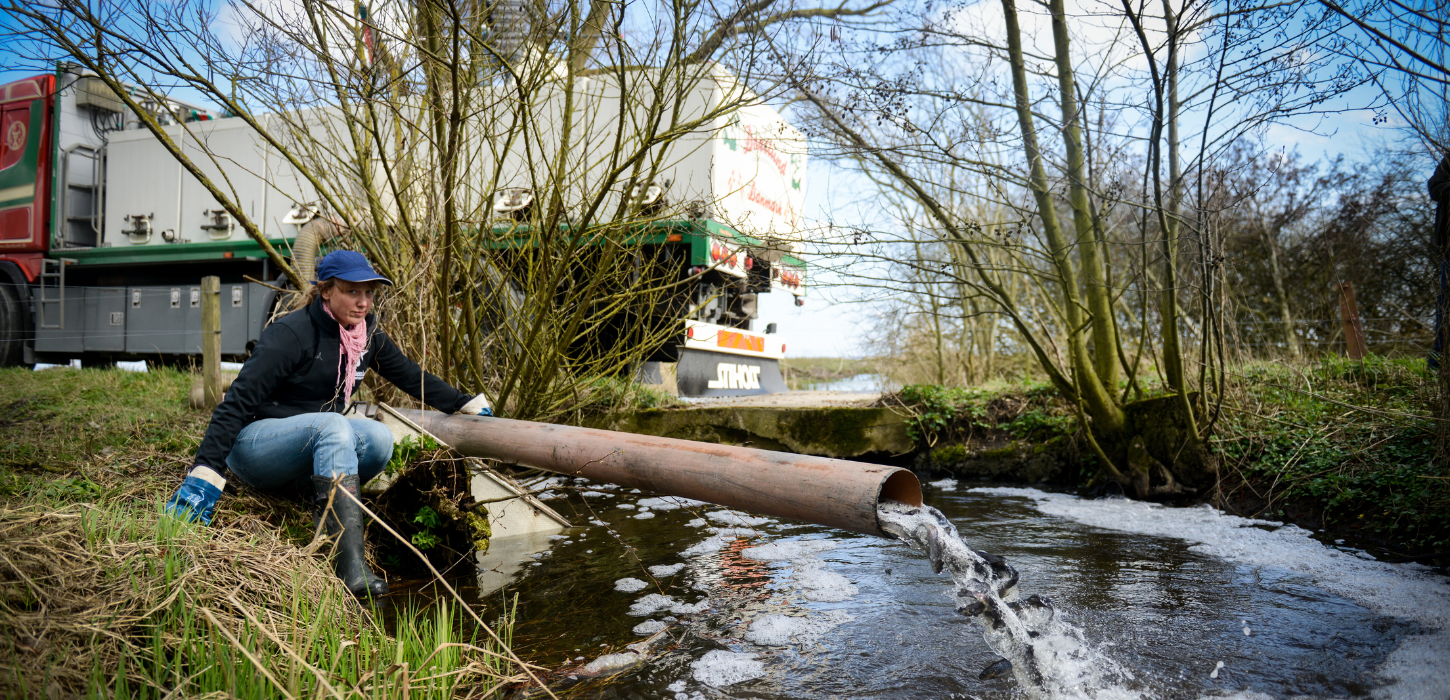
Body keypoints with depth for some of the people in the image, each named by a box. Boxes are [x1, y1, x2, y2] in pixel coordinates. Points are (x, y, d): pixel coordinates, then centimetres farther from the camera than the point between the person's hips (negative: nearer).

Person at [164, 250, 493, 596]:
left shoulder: (367, 335, 2)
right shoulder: (291, 334, -19)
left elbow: (411, 376, 15)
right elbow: (237, 402, -22)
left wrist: (466, 403, 17)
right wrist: (206, 472, -30)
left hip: (311, 447, 6)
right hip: (251, 446, -6)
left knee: (378, 439, -24)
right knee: (332, 424, -36)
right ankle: (350, 565, -44)